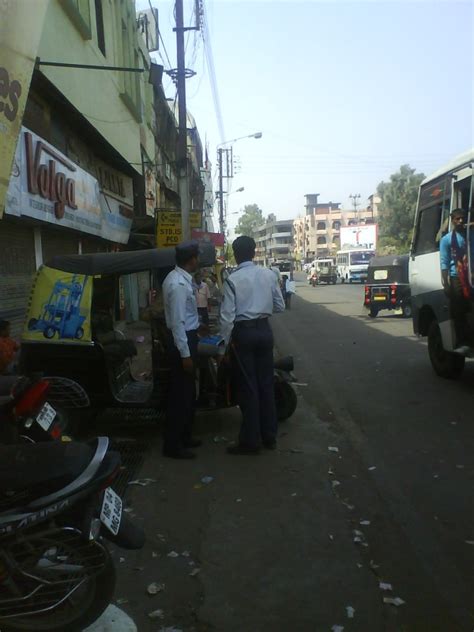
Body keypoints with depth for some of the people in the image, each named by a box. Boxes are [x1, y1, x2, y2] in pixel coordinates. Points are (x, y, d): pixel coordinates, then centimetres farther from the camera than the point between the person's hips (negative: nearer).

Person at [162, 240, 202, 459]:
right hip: (182, 339, -10)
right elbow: (177, 321, -24)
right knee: (181, 393, -2)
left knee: (188, 391, 19)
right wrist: (185, 354, -22)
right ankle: (173, 445, 10)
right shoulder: (179, 284, -23)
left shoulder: (179, 278, 9)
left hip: (186, 337, 10)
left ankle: (184, 436, 32)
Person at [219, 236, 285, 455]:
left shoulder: (232, 279, -11)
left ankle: (250, 441, 10)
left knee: (248, 387, 2)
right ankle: (269, 436, 22)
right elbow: (280, 306, 7)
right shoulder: (269, 274, 1)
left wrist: (224, 342, -4)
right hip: (264, 330, 4)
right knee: (266, 383, 12)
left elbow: (227, 315, -13)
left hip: (243, 333, -4)